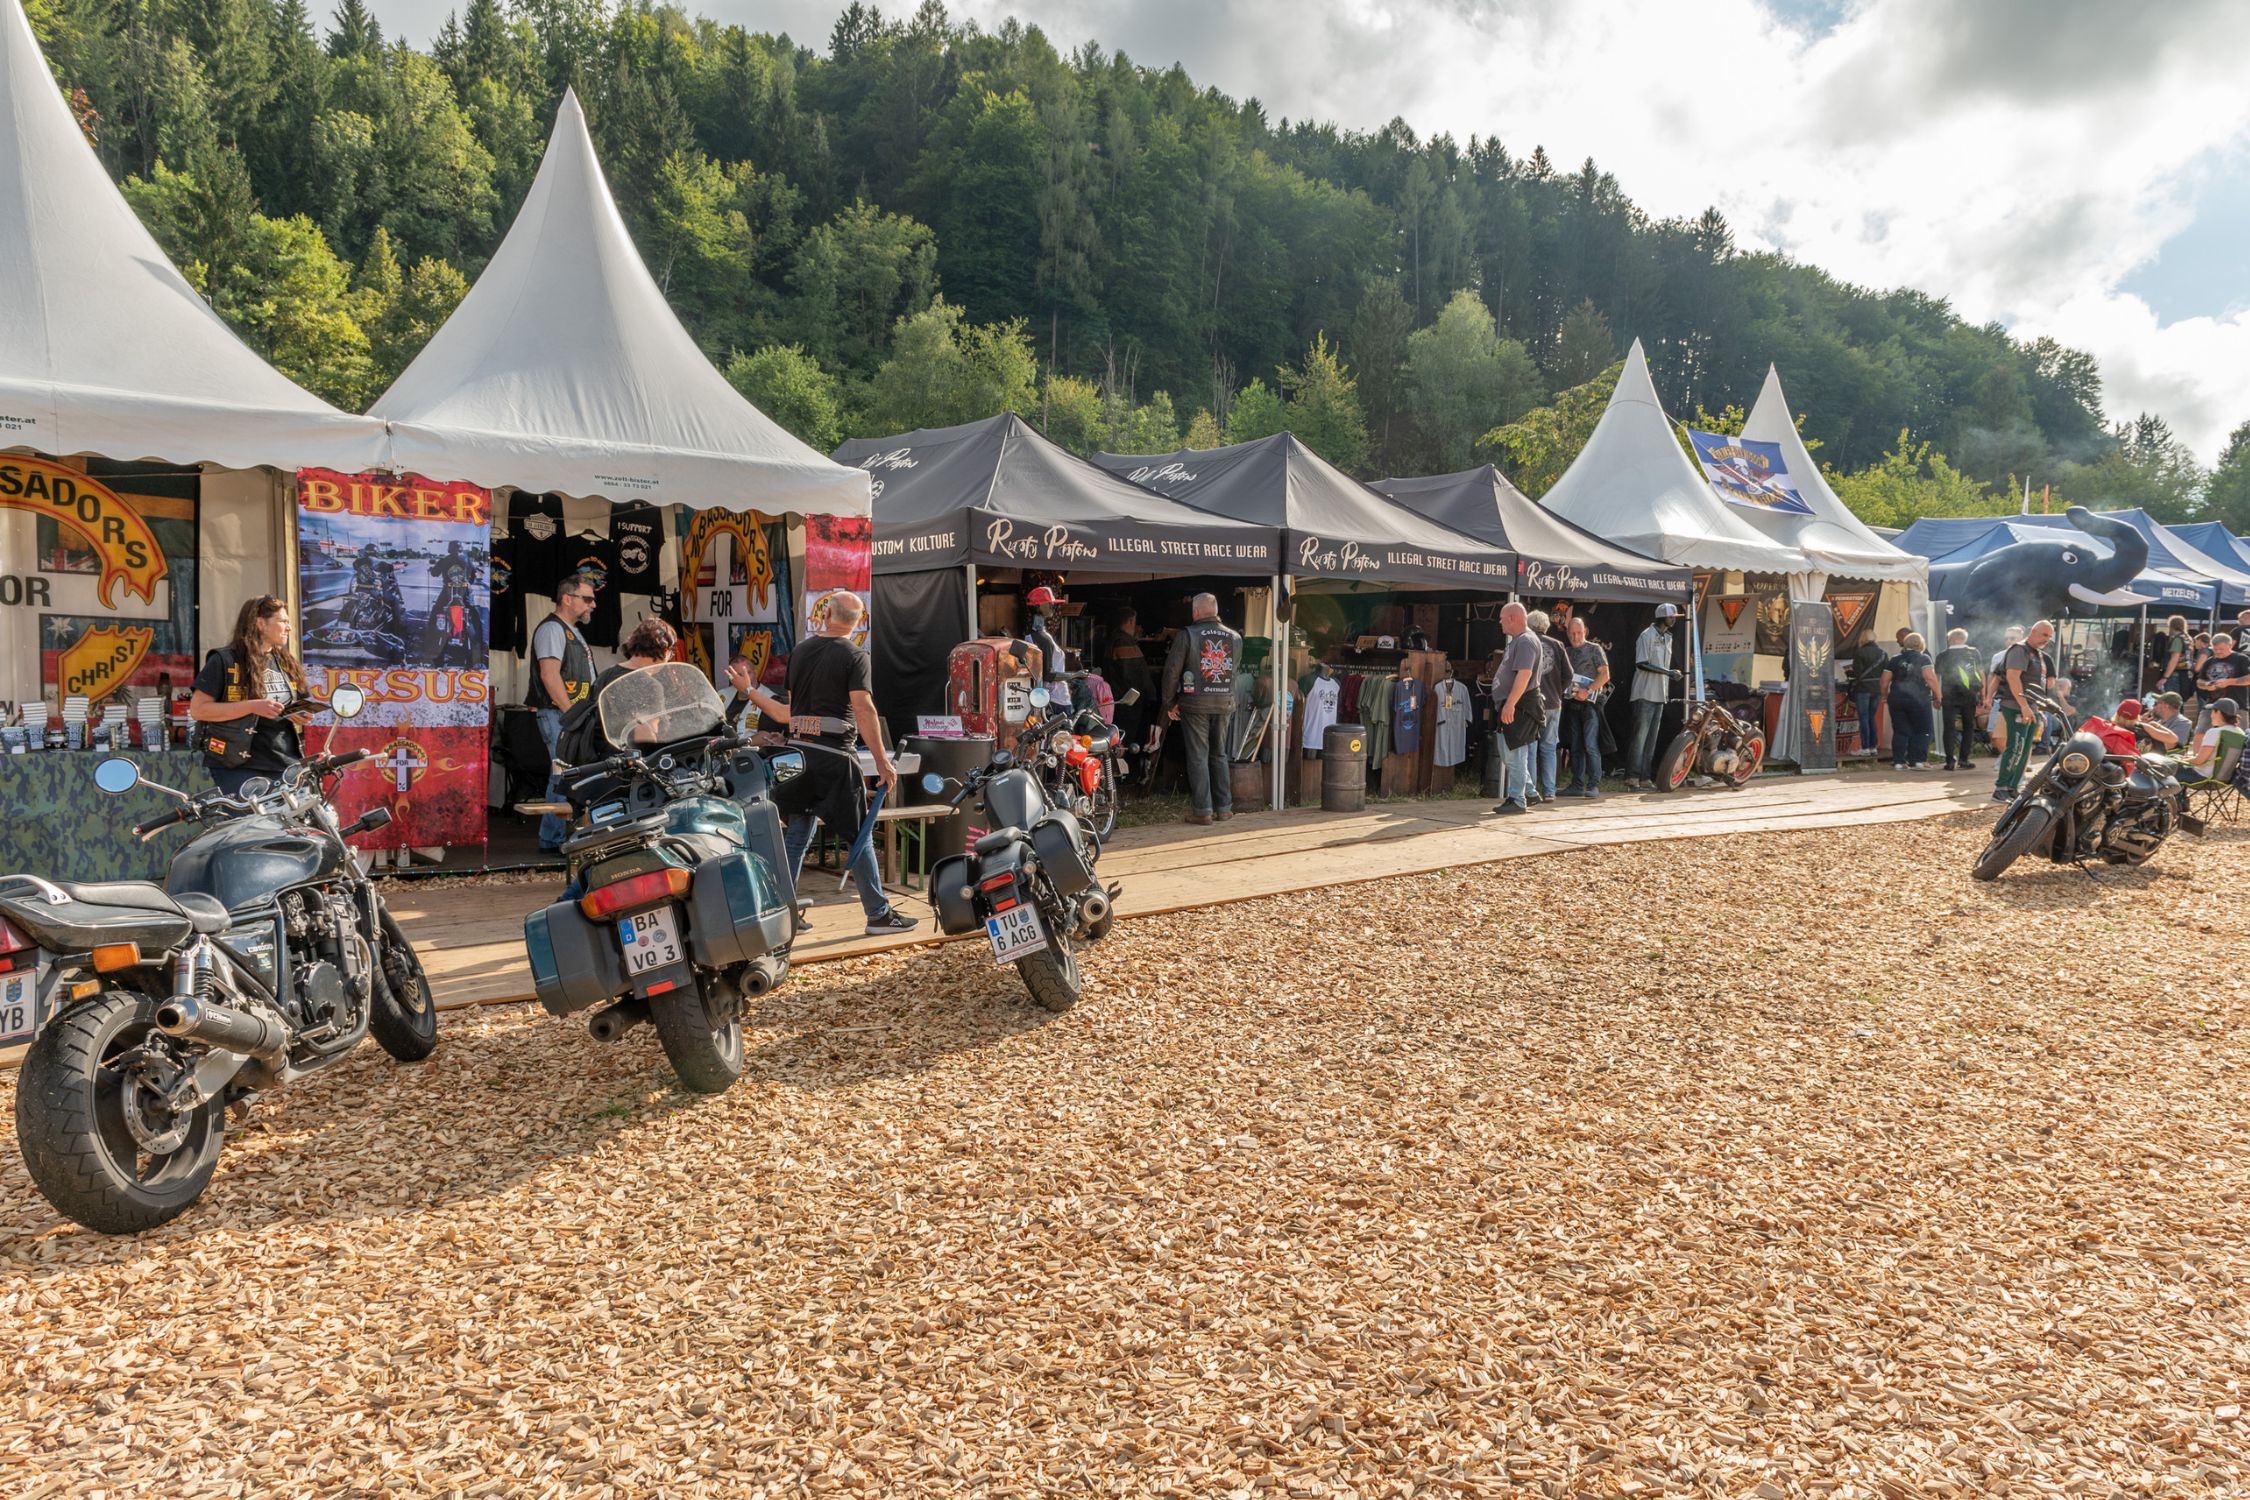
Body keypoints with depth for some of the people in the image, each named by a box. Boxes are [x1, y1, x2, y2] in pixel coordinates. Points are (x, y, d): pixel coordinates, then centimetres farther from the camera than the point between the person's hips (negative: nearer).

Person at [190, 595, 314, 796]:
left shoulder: (286, 663, 17)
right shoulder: (225, 660, -3)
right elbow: (197, 709, -10)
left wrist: (300, 717, 5)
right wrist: (253, 706, -19)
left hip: (287, 766, 6)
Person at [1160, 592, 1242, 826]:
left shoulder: (1187, 635, -6)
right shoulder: (1234, 638, 7)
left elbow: (1172, 671, -6)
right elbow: (1235, 671, 10)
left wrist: (1169, 703, 3)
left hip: (1195, 703, -4)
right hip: (1224, 704, 4)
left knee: (1198, 756, 1)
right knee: (1219, 755, 15)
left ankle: (1202, 811, 0)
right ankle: (1224, 808, 15)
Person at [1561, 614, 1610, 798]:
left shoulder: (1594, 649, 0)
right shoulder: (1567, 652, 16)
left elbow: (1604, 675, -7)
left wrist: (1588, 691, -17)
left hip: (1590, 702, -6)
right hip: (1572, 704, 6)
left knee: (1590, 745, -12)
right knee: (1576, 747, 8)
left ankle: (1594, 785, -12)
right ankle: (1577, 785, 11)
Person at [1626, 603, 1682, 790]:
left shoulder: (1667, 638, 17)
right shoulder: (1647, 636, -9)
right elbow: (1641, 664, -17)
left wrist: (1673, 675, 9)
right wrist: (1668, 672, -20)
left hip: (1660, 696, 8)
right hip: (1645, 694, -8)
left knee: (1651, 739, 9)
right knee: (1640, 736, -10)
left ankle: (1645, 778, 12)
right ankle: (1632, 776, -9)